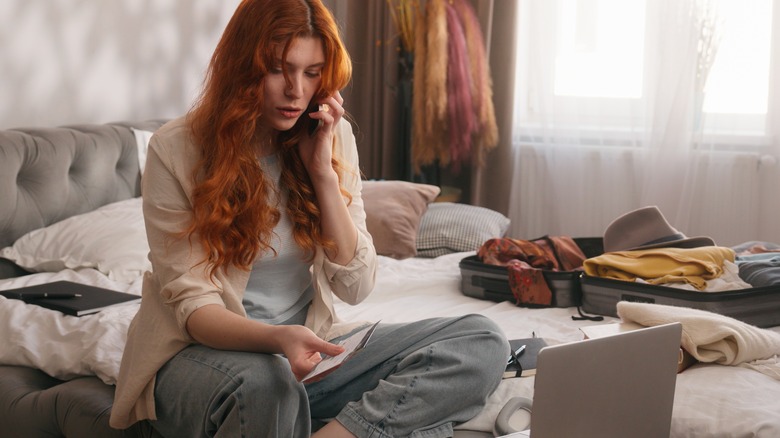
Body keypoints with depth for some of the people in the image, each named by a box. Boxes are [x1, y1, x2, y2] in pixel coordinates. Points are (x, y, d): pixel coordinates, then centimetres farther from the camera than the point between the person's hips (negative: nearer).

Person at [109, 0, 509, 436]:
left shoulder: (333, 138, 2)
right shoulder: (176, 150, -10)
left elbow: (356, 286, 0)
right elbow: (193, 306, -13)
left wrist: (323, 171, -11)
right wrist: (275, 339, -34)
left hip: (307, 349, 5)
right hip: (208, 349, -4)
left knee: (483, 342, -17)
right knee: (263, 384, -42)